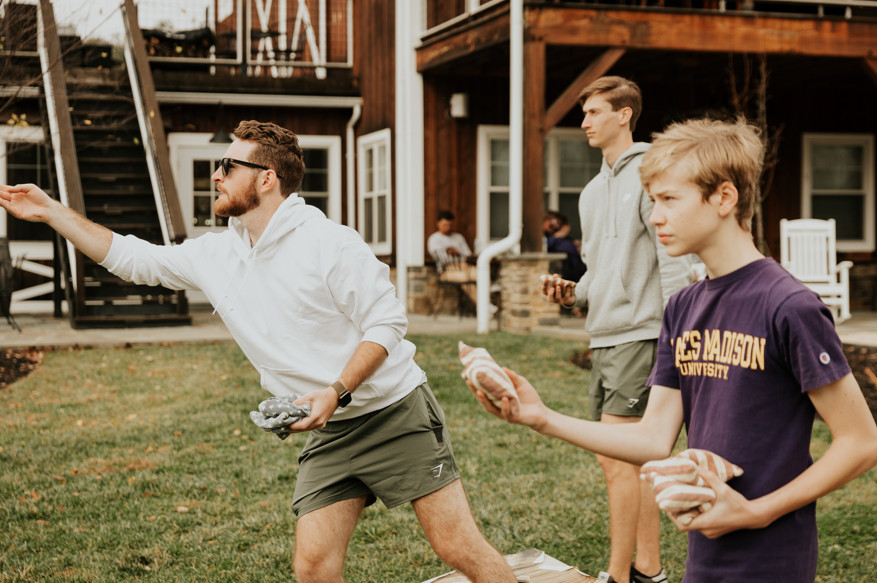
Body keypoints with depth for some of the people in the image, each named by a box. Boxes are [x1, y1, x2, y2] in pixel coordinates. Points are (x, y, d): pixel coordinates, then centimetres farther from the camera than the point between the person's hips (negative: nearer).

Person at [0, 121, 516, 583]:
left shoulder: (330, 243, -14)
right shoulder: (215, 255, 6)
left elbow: (386, 323, -13)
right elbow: (133, 258, 16)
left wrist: (337, 392, -25)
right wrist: (51, 211, 16)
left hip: (397, 414, -5)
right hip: (329, 434, 6)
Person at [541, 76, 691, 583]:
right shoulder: (593, 191, 19)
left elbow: (674, 262, -13)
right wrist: (574, 294, 5)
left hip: (639, 334, -9)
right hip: (604, 336, 9)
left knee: (619, 458, -10)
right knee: (631, 460, 12)